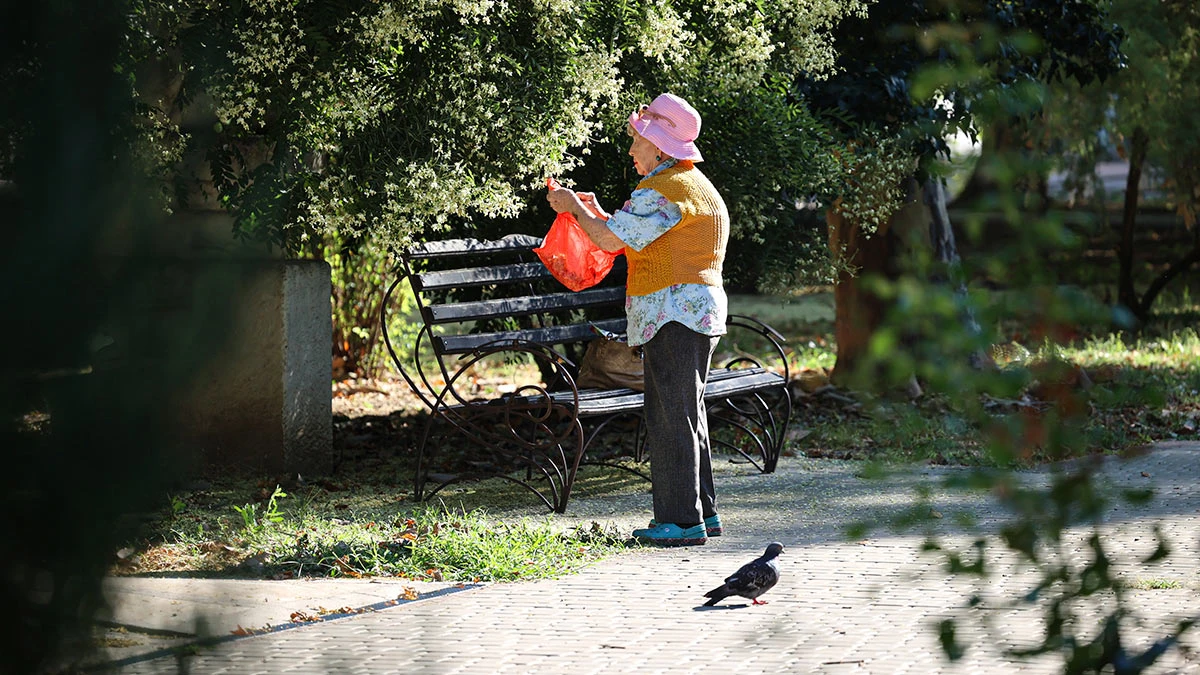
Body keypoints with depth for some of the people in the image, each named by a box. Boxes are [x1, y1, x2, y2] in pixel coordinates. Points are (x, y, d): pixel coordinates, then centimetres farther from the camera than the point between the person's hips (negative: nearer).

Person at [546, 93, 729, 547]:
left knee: (672, 418, -8)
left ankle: (682, 520, -8)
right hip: (695, 314, 11)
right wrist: (597, 213, 19)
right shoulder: (690, 184, 19)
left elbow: (611, 240, -18)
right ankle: (702, 513, 19)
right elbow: (634, 238, 25)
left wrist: (575, 208, -3)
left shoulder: (665, 192, -15)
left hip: (676, 317, -11)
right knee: (685, 415, 15)